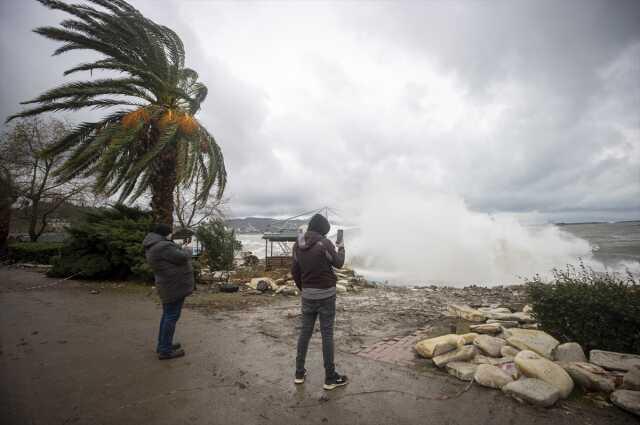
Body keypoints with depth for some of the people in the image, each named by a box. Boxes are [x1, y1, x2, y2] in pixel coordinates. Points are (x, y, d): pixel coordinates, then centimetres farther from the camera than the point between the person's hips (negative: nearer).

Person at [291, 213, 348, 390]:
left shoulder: (297, 245, 2)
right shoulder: (324, 243, -16)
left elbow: (294, 271, 7)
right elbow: (338, 263, -2)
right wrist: (341, 248, 17)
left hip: (307, 295, 5)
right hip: (326, 294, -5)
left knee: (305, 332, 15)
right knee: (327, 334, 4)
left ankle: (299, 372, 26)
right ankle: (330, 378, 15)